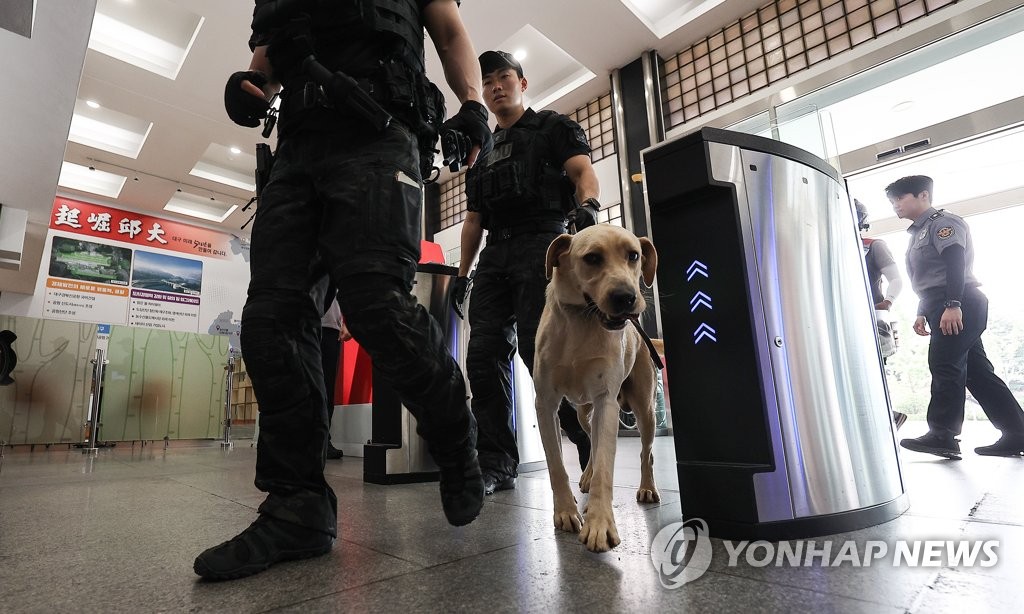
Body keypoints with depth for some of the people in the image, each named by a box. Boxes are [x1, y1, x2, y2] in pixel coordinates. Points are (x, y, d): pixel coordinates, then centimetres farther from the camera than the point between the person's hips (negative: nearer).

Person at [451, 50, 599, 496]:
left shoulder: (553, 127, 15)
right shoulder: (481, 152, 30)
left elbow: (584, 173, -2)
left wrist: (587, 207, -26)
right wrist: (462, 273, 16)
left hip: (541, 242, -6)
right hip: (495, 255, 6)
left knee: (540, 349, -18)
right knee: (484, 357, -5)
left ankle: (595, 450, -3)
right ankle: (496, 465, 2)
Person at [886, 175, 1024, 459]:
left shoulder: (943, 222, -2)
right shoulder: (919, 234, 26)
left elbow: (955, 262, -17)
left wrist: (953, 305, -27)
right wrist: (923, 313, 20)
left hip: (959, 306, -10)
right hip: (945, 308, 10)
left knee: (944, 366, -13)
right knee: (976, 371, 8)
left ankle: (942, 435, -13)